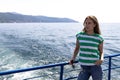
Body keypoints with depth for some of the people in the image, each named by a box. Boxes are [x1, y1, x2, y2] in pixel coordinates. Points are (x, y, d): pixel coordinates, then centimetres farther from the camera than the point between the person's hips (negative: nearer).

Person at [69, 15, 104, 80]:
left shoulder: (99, 38, -3)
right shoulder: (80, 35, 1)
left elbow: (101, 52, 6)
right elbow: (77, 48, 16)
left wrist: (101, 59, -14)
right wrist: (73, 58, 3)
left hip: (95, 67, -1)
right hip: (84, 67, 2)